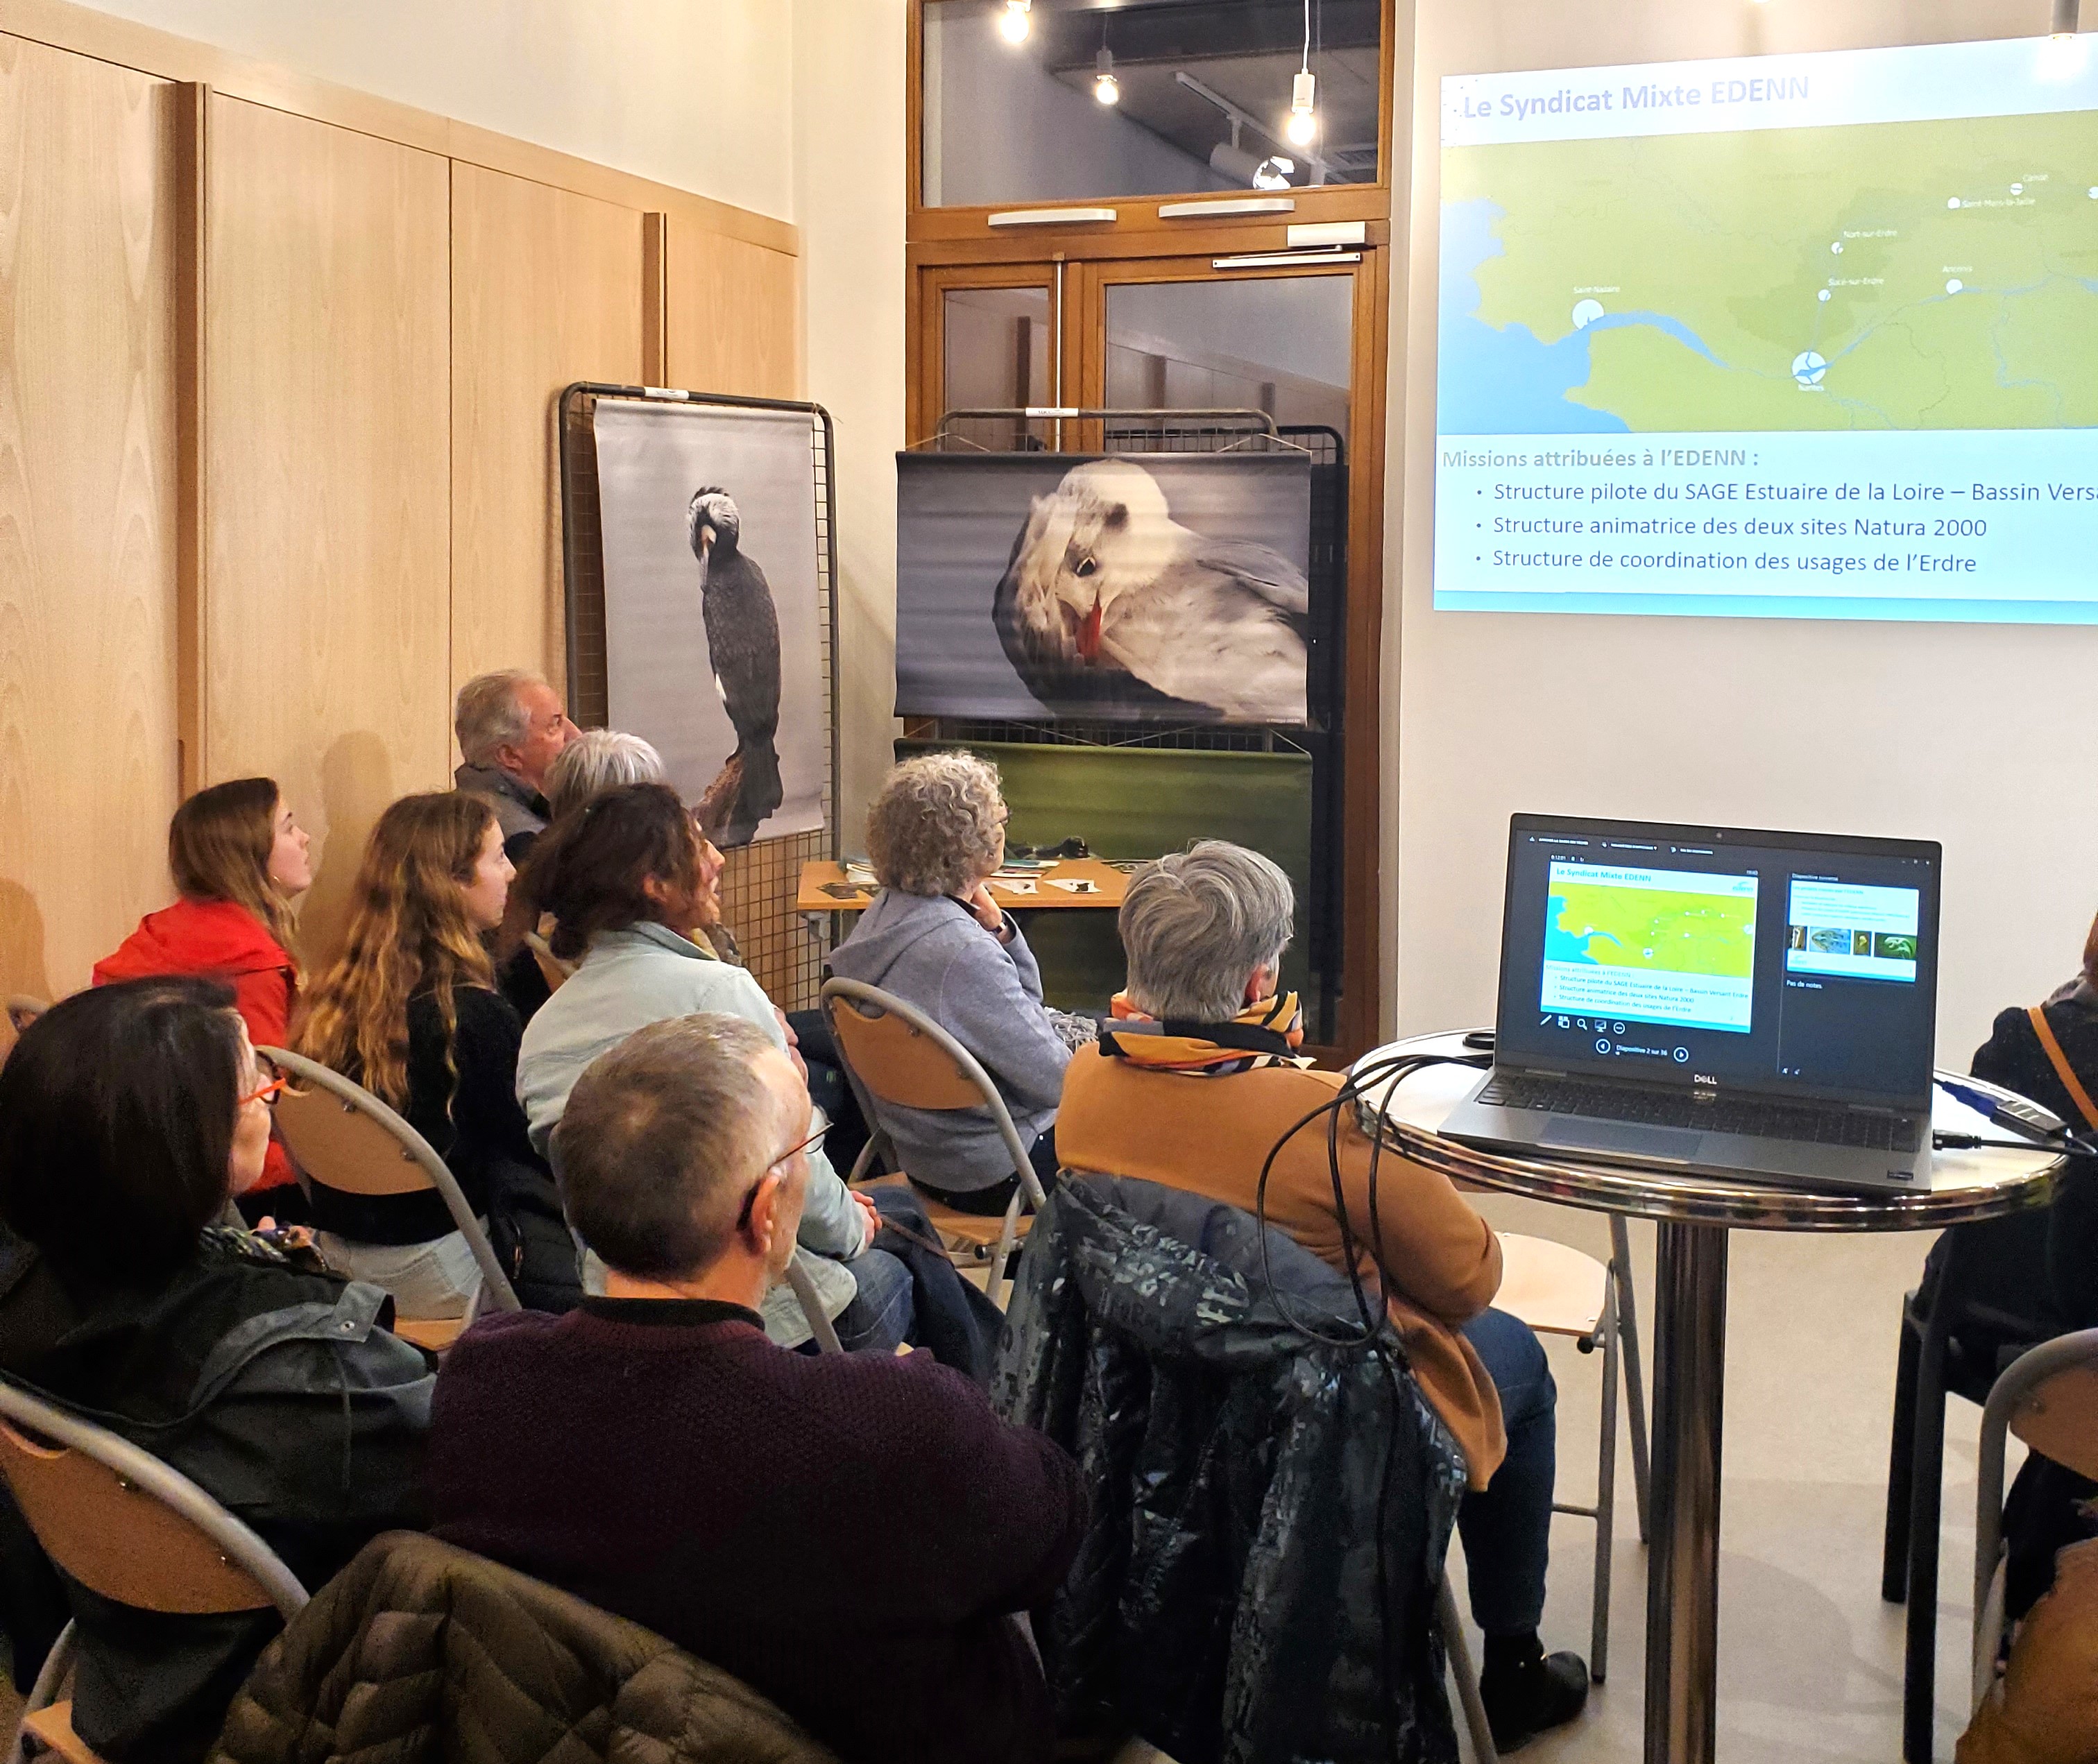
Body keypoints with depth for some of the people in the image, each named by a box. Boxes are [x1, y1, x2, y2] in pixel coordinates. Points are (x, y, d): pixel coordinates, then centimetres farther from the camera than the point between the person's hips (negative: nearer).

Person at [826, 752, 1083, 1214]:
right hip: (993, 1175, -9)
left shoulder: (888, 911, -2)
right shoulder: (962, 953, -32)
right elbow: (1055, 1079, -23)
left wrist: (998, 932, -8)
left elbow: (1023, 1006, 9)